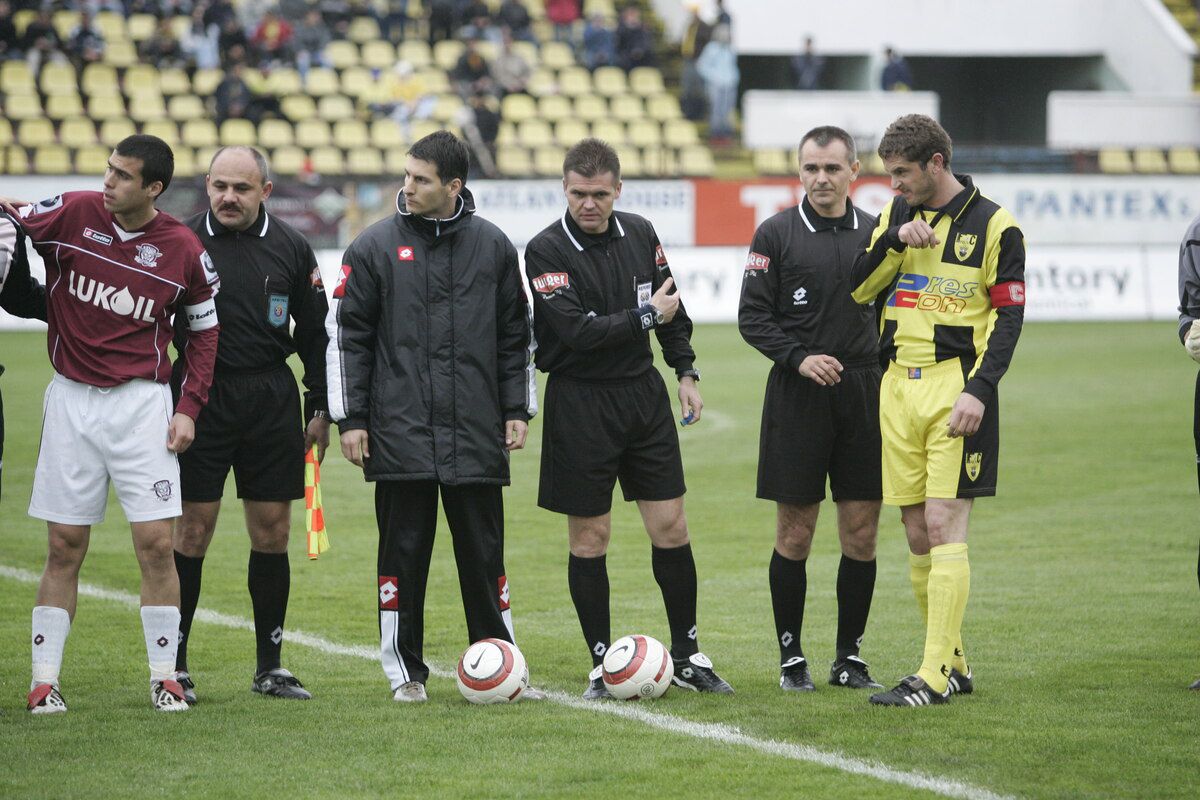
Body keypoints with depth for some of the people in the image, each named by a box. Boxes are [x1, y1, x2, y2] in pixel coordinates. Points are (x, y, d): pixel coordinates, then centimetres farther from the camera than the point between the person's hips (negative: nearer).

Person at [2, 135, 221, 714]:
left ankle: (164, 677, 7)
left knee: (156, 542, -5)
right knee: (65, 546, 3)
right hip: (71, 400, 1)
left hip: (142, 402, 0)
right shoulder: (71, 214, -3)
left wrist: (189, 407, 2)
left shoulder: (183, 251, -2)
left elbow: (206, 329, 8)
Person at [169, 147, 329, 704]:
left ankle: (270, 668, 13)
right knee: (193, 530, -3)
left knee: (272, 531, 5)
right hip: (200, 398, -2)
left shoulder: (290, 248, 6)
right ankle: (174, 666, 4)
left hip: (272, 401, 3)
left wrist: (320, 409, 10)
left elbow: (314, 333, 12)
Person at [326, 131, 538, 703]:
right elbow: (346, 336, 2)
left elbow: (516, 336, 13)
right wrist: (350, 419, -3)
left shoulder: (493, 246, 7)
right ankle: (406, 672, 10)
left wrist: (517, 410, 7)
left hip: (477, 436, 1)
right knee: (403, 550, 1)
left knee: (483, 550, 4)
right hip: (400, 434, -1)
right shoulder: (375, 247, 1)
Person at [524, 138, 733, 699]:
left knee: (670, 526, 4)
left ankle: (687, 655, 14)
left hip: (643, 391, 4)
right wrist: (646, 316, -13)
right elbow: (578, 330, -21)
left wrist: (686, 370, 14)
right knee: (589, 537, 1)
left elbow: (671, 306, 18)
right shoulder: (546, 251, -12)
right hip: (580, 398, -4)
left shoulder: (640, 234, 5)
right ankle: (602, 665, 10)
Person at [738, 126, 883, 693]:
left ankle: (850, 657, 12)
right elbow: (752, 317, -2)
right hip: (797, 397, -3)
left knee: (861, 535, 3)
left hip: (864, 394, 3)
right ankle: (791, 657, 10)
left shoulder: (876, 234, 9)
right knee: (794, 534, 0)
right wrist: (800, 358, -15)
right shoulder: (776, 234, 0)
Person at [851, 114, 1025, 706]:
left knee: (943, 528, -11)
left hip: (955, 386, -6)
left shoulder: (993, 226, -5)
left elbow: (1009, 317, -6)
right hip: (899, 388, 6)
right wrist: (896, 239, -10)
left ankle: (935, 677, -11)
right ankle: (954, 666, 16)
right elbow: (859, 287, 6)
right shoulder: (898, 213, 12)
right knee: (917, 535, 7)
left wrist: (979, 390, -16)